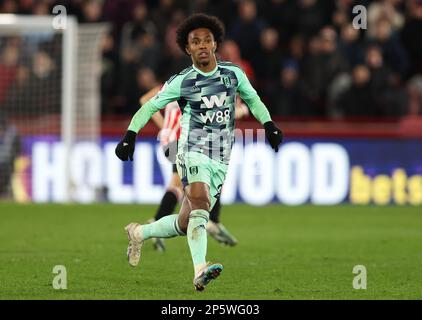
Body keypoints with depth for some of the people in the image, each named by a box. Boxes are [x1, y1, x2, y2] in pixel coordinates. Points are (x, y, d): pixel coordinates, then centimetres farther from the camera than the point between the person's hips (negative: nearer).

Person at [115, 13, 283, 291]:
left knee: (186, 224, 4)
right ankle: (200, 271, -42)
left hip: (221, 161, 4)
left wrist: (269, 125, 10)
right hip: (192, 152, -4)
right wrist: (130, 135, -5)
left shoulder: (234, 74, 6)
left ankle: (139, 233, 31)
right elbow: (150, 107, 6)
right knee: (199, 201, -30)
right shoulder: (182, 82, -2)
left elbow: (252, 99, 23)